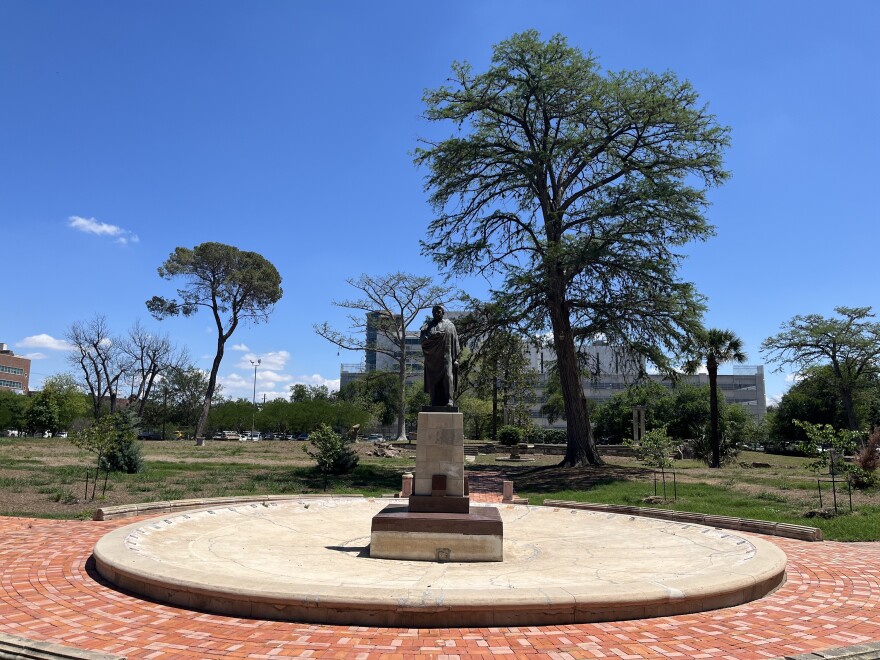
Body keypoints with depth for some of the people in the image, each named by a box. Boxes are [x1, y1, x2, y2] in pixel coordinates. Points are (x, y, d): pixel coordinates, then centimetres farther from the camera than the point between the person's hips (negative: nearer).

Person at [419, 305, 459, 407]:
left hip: (446, 356, -2)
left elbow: (455, 342, 6)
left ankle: (449, 400, -20)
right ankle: (435, 403, 1)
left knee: (447, 376, -16)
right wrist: (434, 335, -18)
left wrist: (456, 358, -3)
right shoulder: (428, 326, 14)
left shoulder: (449, 325, 11)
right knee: (433, 380, -2)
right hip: (432, 358, 2)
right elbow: (422, 338, -3)